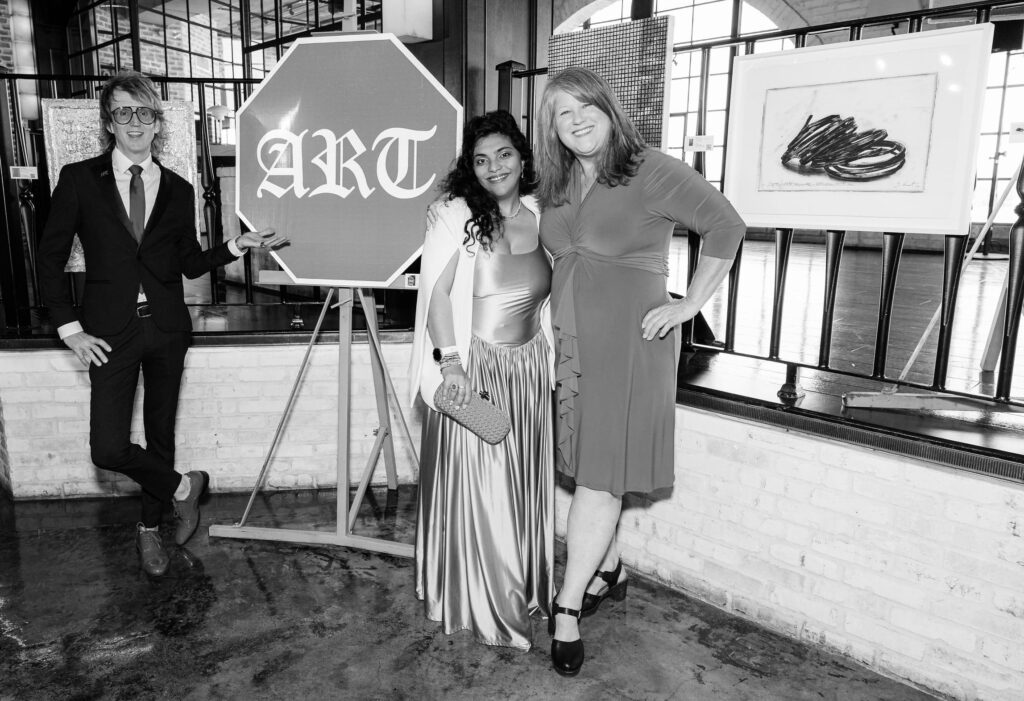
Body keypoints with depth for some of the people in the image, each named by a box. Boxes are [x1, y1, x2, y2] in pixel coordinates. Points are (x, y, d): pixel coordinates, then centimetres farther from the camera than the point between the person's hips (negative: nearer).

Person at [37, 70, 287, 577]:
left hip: (166, 328, 2)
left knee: (161, 433, 13)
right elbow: (51, 257, 2)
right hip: (110, 331, -2)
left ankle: (150, 528, 34)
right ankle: (182, 488, 18)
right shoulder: (79, 180, -1)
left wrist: (238, 245, -6)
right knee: (108, 449, -9)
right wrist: (70, 328, -5)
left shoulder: (178, 191, 6)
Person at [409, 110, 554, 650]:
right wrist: (450, 360, -21)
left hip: (529, 366, 5)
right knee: (475, 484, 2)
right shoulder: (455, 215, -10)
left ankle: (522, 588, 35)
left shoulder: (542, 215, 6)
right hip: (472, 367, -5)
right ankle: (477, 601, 21)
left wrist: (555, 359, 12)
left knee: (524, 484, 15)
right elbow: (436, 292, -12)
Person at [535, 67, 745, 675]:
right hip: (572, 343, 6)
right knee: (586, 464, 13)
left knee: (599, 476, -3)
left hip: (629, 344, -6)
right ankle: (610, 570, 33)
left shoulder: (651, 171, -8)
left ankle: (568, 605, 8)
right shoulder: (558, 187, 10)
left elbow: (726, 225, -9)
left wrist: (690, 305, -12)